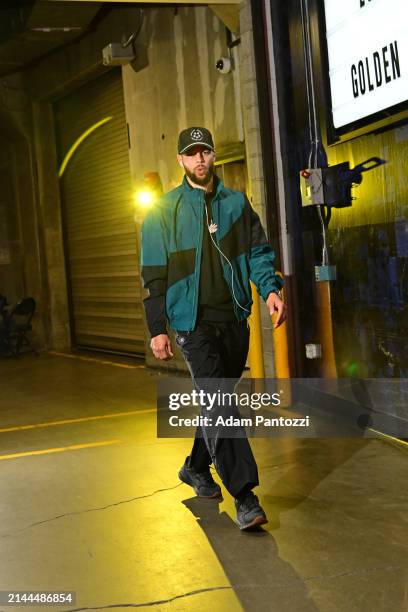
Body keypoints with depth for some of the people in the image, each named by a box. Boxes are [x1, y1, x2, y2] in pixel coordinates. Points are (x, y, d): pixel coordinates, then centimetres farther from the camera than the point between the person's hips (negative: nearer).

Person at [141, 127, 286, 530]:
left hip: (234, 318, 4)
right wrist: (157, 329, -4)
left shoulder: (236, 203, 9)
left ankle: (196, 467, 36)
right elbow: (153, 274, 0)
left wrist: (270, 289, -9)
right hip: (194, 322, -4)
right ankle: (244, 496, -12)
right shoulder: (163, 211, 1)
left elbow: (258, 251, 11)